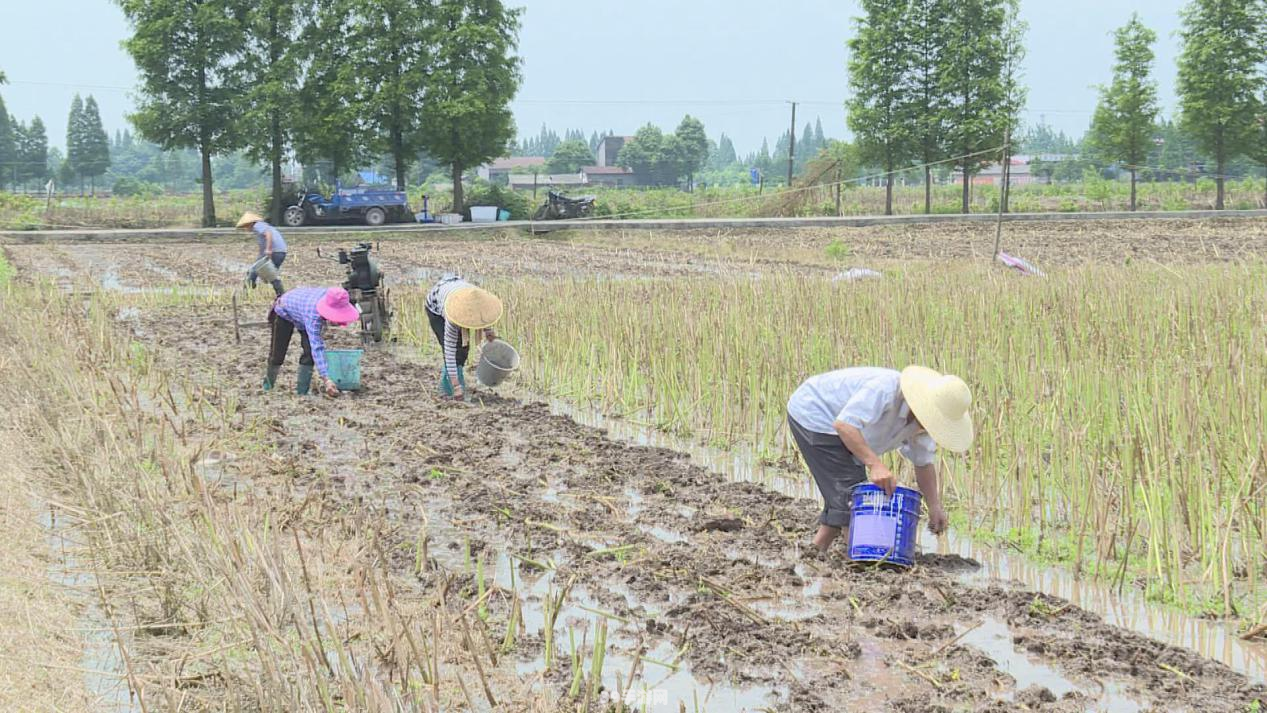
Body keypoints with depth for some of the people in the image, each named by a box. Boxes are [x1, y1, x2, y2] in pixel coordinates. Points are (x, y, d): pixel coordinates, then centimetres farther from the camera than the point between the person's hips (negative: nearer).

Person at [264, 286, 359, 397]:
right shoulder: (313, 316, -51)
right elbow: (317, 347, -56)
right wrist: (326, 380, -62)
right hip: (285, 312, -5)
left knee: (309, 352, -13)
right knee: (278, 354, 5)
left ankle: (302, 391, -2)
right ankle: (268, 385, 34)